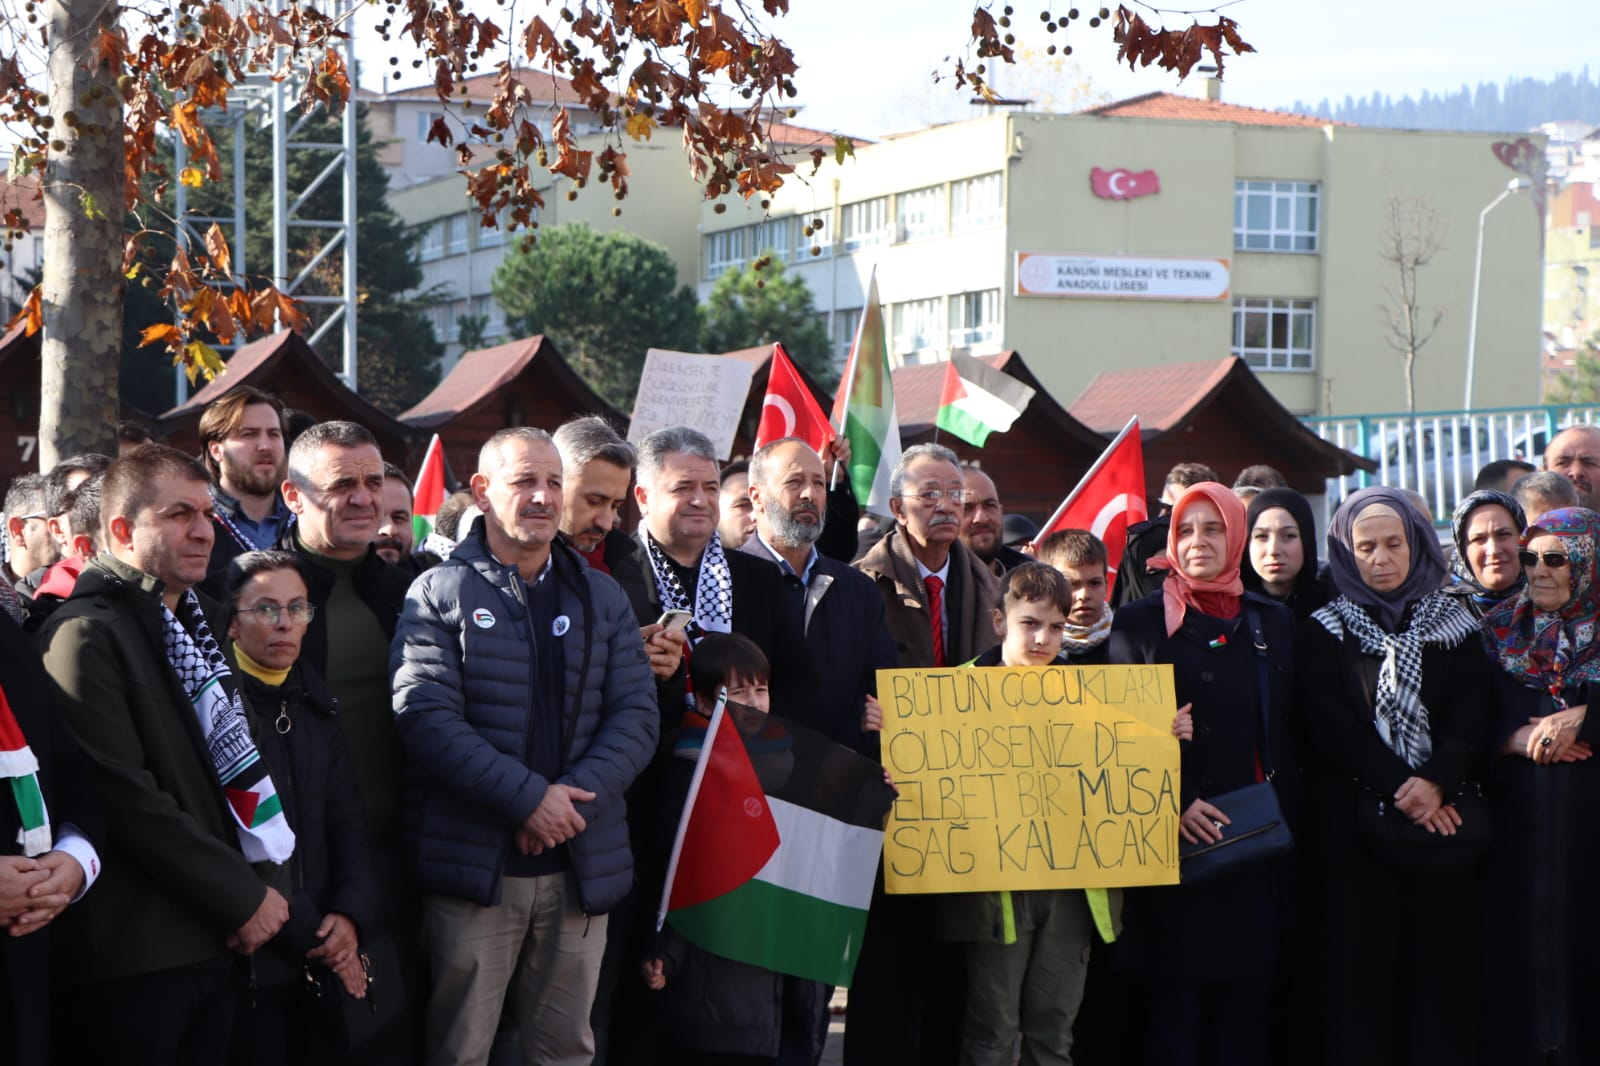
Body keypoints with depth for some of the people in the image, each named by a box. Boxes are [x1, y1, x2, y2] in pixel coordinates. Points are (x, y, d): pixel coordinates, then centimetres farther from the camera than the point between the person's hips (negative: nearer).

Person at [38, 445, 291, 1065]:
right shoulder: (88, 633, -10)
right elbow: (124, 799, -18)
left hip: (214, 938, 8)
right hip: (134, 953, -8)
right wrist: (242, 896, -13)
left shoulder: (203, 623, 17)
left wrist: (253, 887, 8)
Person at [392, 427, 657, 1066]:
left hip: (580, 863, 4)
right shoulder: (440, 594, 1)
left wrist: (575, 798, -11)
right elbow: (425, 716, -10)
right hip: (474, 863, -3)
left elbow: (636, 715, 5)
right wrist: (527, 797, -17)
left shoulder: (601, 598, 13)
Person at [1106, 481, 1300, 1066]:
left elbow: (1289, 730, 14)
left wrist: (1287, 817, 3)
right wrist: (1175, 801, -14)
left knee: (1250, 996, 4)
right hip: (1179, 845, -3)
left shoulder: (1272, 621, 14)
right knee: (1176, 1000, -3)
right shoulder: (1140, 622, 3)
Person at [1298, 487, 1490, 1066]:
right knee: (1360, 964, -4)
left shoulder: (1455, 627, 12)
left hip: (1441, 818, 1)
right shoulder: (1323, 632, 7)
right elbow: (1328, 724, -5)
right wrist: (1400, 788, -16)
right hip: (1352, 823, -1)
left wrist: (1437, 783, -19)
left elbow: (1471, 715, 0)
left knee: (1439, 965, -2)